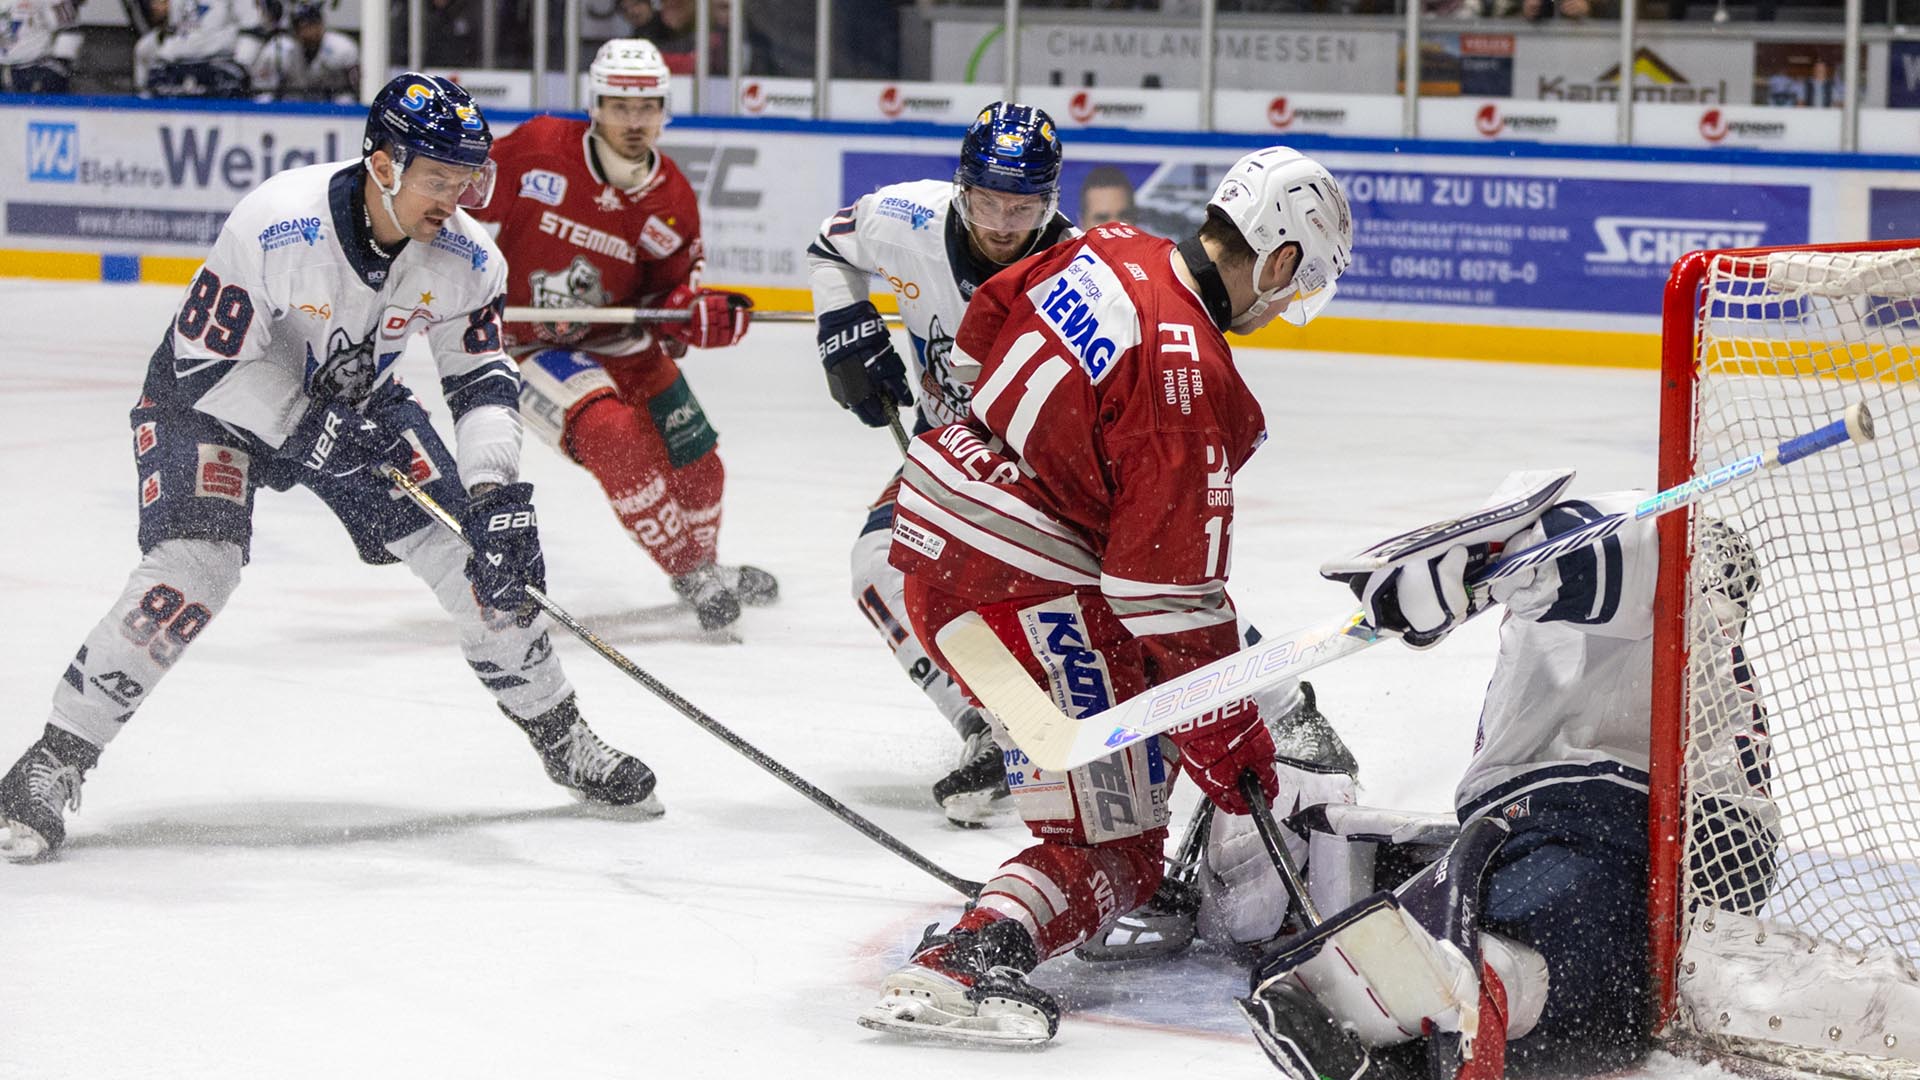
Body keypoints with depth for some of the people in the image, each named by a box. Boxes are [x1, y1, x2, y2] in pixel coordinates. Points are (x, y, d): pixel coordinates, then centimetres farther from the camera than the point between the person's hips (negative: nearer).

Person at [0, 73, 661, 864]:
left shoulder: (465, 257, -19)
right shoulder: (276, 227, -35)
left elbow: (482, 382, -10)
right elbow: (207, 361, -27)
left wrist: (500, 499, -22)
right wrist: (303, 427, -34)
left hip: (356, 399, 5)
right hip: (215, 393, -5)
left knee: (472, 548, -3)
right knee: (196, 563, -26)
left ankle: (561, 738, 18)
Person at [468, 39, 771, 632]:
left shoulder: (672, 199, -8)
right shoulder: (537, 149, -19)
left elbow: (672, 292, 0)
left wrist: (701, 315, -21)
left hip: (618, 340, 5)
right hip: (528, 338, -5)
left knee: (695, 463, 7)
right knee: (614, 437, -28)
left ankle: (705, 564, 38)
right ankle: (690, 575, -15)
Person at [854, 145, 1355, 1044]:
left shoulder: (1111, 252, 2)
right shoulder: (1190, 379, -22)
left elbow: (985, 323, 21)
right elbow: (1168, 587, -21)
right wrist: (1224, 736, -13)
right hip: (1015, 586, -10)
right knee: (1113, 849, -8)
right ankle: (960, 965, -28)